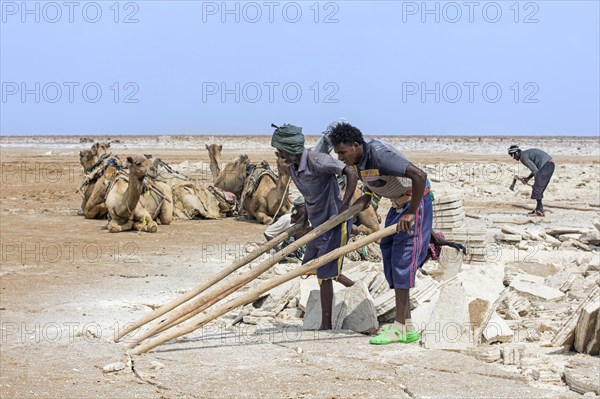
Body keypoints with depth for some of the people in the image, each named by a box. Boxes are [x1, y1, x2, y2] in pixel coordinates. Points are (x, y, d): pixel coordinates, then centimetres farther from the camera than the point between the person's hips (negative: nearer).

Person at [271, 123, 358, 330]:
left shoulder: (318, 160, -24)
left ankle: (326, 325, 2)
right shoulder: (292, 167, 3)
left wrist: (344, 207, -29)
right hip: (319, 224, 9)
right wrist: (305, 217, 13)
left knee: (323, 275, -7)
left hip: (335, 223, -9)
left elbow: (351, 173, -27)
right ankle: (348, 283, 39)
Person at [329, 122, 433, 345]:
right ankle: (407, 326, 8)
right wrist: (368, 195, 9)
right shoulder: (357, 160, -1)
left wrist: (411, 213, -31)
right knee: (388, 252, 5)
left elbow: (419, 175, -35)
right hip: (398, 203, 10)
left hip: (416, 202, -9)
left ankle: (400, 328, -10)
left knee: (402, 259, -13)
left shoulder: (379, 154, -29)